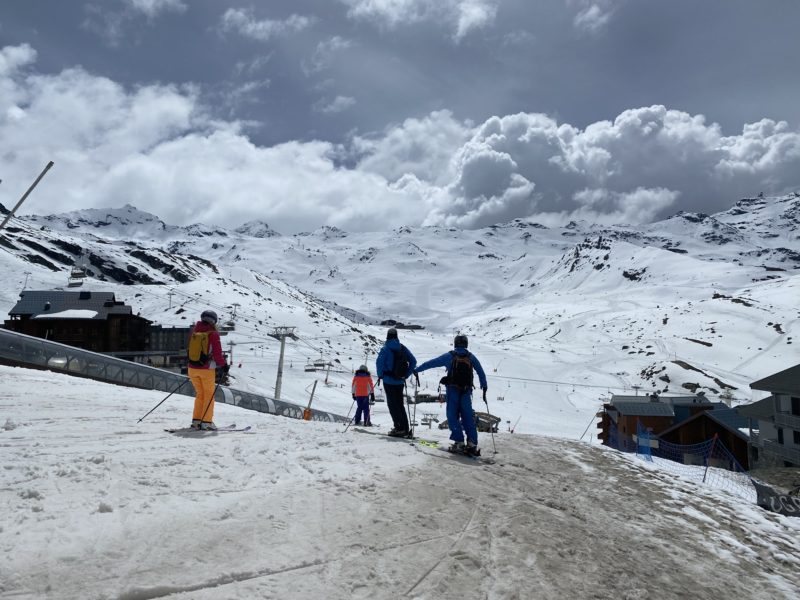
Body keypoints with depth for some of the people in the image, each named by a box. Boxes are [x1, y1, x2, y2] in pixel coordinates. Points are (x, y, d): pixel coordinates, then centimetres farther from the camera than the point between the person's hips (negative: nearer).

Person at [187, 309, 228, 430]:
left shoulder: (193, 331, 4)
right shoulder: (213, 334, -11)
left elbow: (190, 350, 16)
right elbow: (217, 353, -12)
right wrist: (223, 365, 3)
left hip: (192, 368, 5)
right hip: (207, 369, -5)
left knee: (200, 394, 18)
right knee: (209, 394, 8)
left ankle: (196, 420, 12)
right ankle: (206, 421, 3)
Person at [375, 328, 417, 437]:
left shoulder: (385, 349, -10)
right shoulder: (403, 348, 5)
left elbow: (379, 362, -20)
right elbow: (413, 361, 5)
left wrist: (380, 375, -5)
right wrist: (406, 375, 10)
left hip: (388, 381, -5)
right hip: (400, 381, 5)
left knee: (392, 404, 1)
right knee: (400, 404, 15)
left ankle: (399, 428, -6)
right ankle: (405, 429, 13)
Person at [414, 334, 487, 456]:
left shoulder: (450, 356, 1)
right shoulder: (471, 357, 9)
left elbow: (431, 363, 4)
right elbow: (481, 372, 13)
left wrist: (417, 370, 14)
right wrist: (484, 387, 24)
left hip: (453, 390, -3)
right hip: (466, 391, 3)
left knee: (453, 415, 3)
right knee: (468, 417, 6)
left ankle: (459, 442, -6)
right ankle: (472, 444, -1)